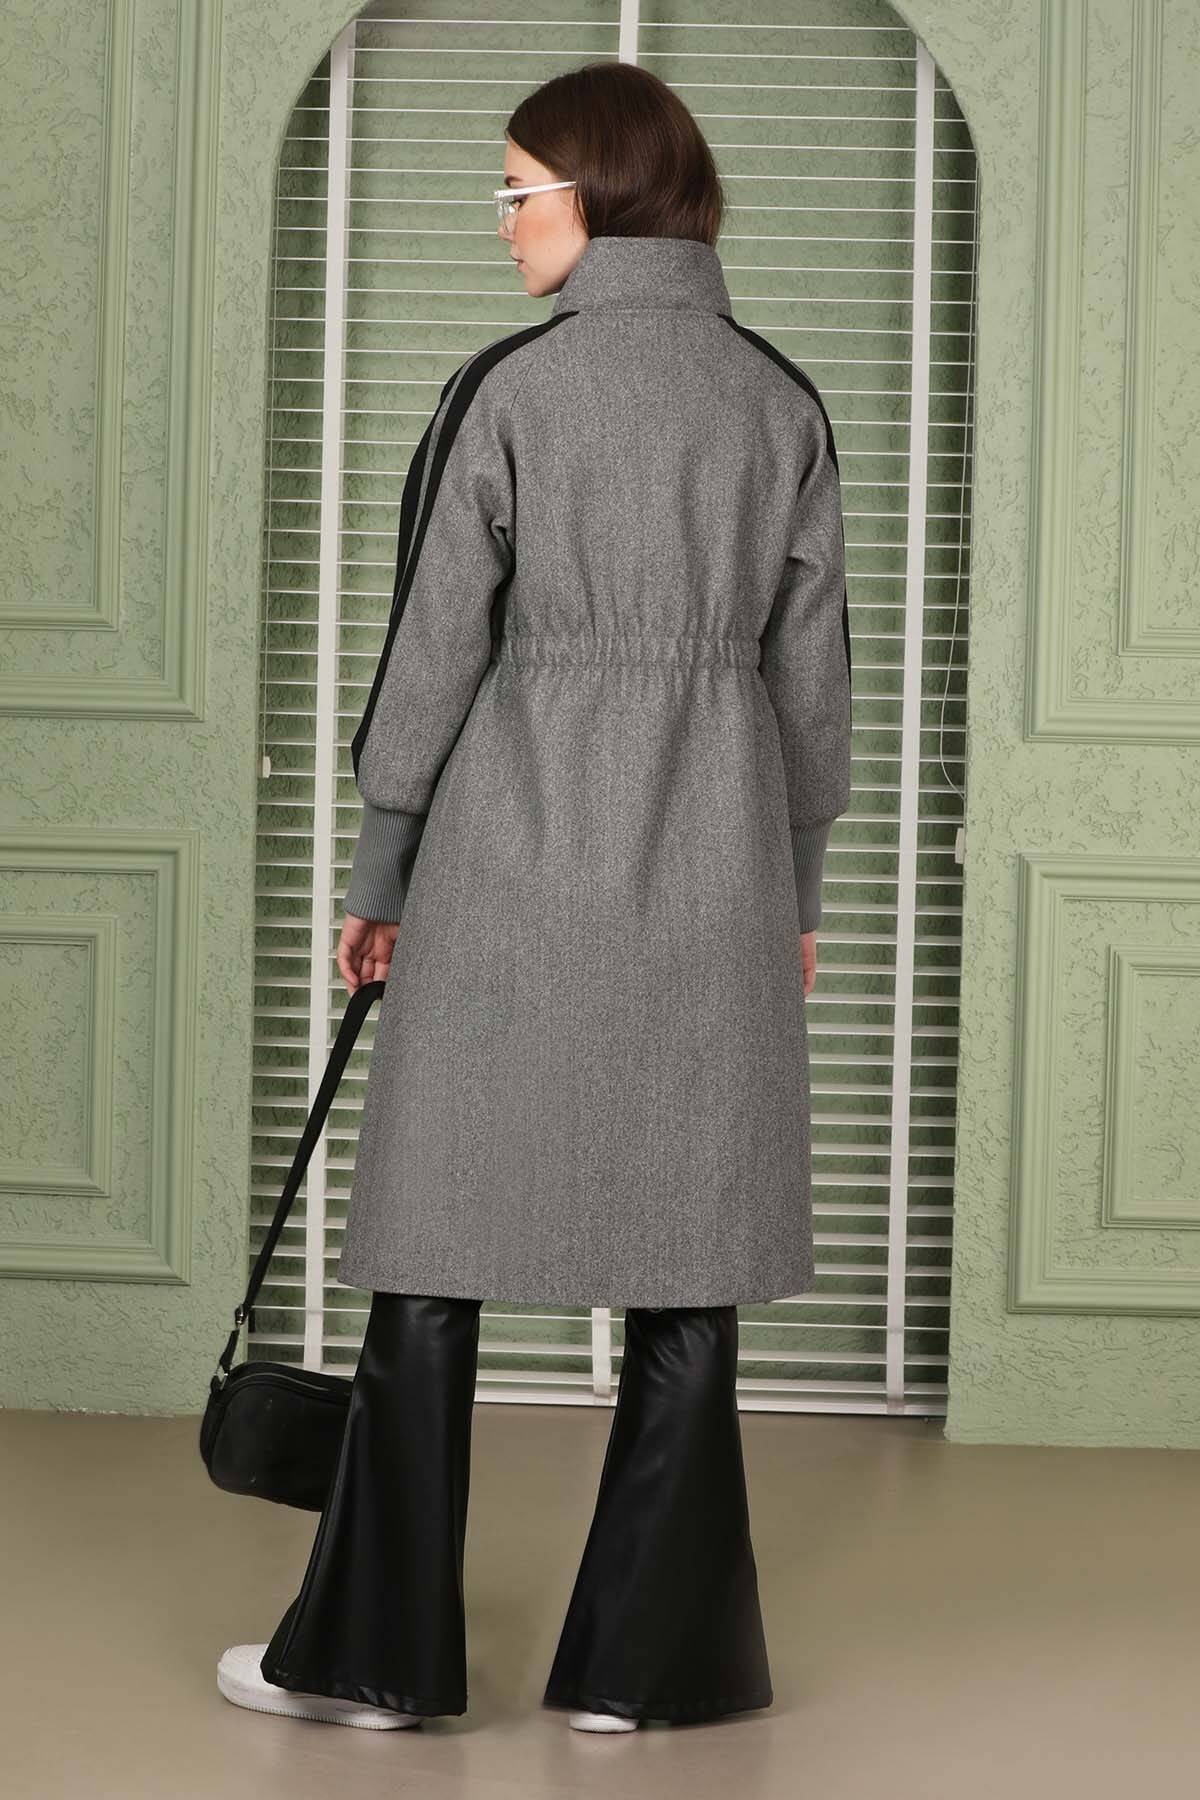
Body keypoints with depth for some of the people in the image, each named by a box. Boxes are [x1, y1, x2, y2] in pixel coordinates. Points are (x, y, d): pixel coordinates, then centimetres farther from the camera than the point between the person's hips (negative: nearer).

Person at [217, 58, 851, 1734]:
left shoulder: (512, 387, -6)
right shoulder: (784, 400, 5)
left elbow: (437, 641, -5)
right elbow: (813, 666, 7)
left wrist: (380, 871, 4)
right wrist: (797, 884, 16)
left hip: (517, 847, -3)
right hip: (715, 866, 3)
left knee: (441, 1244, 5)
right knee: (689, 1268, 6)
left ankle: (380, 1646, 11)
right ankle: (641, 1657, 11)